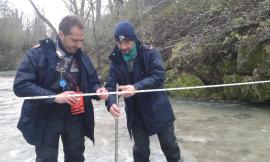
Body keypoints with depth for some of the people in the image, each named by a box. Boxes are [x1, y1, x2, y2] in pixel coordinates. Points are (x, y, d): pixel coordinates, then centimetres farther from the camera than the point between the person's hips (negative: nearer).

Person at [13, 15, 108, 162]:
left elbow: (93, 81, 11)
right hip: (46, 119, -4)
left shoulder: (82, 56, 3)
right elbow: (20, 85, -20)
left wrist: (97, 90, -14)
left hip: (75, 117, 5)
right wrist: (54, 97, -29)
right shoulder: (38, 53, -13)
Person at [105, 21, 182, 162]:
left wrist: (136, 88, -38)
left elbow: (159, 76, -23)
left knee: (169, 145, 15)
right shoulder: (116, 62, -3)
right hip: (136, 115, 2)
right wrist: (111, 103, -31)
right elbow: (110, 86, -10)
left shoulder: (150, 53, -12)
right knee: (140, 149, 15)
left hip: (158, 110, -2)